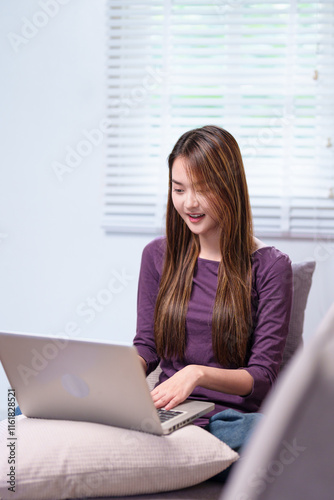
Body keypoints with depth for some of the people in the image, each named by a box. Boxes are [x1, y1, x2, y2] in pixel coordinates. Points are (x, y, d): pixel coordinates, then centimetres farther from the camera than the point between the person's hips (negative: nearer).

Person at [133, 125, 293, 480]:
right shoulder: (158, 255, 10)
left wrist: (199, 373, -23)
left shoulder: (269, 267, -1)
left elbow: (262, 376, -4)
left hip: (234, 416, -1)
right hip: (167, 412, 2)